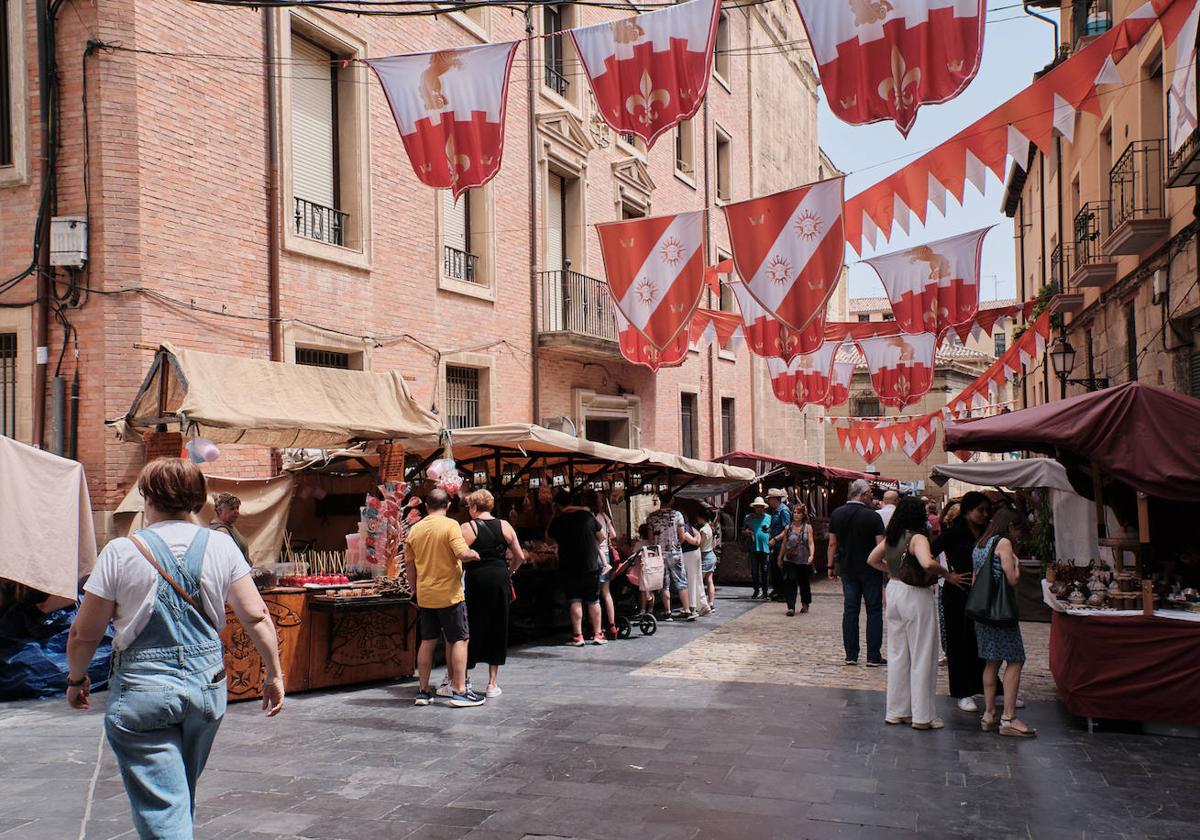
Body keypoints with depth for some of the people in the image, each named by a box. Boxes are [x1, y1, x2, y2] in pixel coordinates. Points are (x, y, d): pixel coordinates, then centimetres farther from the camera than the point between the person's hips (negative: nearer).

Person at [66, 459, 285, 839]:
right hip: (208, 684, 4)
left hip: (141, 689, -4)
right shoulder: (221, 546, -1)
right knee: (184, 794, 25)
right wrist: (274, 674, 7)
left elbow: (85, 633, -3)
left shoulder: (121, 552, -8)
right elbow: (256, 616, -3)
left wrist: (76, 679, 14)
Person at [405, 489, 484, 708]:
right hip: (449, 593, -5)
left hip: (425, 595, 5)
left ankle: (423, 691, 15)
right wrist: (474, 554, -2)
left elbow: (409, 562, 11)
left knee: (427, 642, 12)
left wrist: (416, 588, 21)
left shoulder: (415, 529, 5)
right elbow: (462, 553, -23)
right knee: (459, 640, 2)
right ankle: (460, 691, 0)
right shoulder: (450, 525, -11)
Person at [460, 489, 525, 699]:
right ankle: (492, 684, 14)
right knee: (497, 629, 11)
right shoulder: (504, 526, 6)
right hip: (500, 580, 3)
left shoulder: (467, 528, -4)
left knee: (470, 629, 6)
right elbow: (520, 556, 8)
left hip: (476, 580, -3)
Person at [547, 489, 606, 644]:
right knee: (593, 601, 11)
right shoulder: (587, 515, -1)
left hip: (569, 568, -2)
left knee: (575, 601, 3)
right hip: (591, 566, 2)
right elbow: (600, 536, 10)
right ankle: (597, 634, 14)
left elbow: (548, 537, 10)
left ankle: (578, 636, 2)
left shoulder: (558, 521, -8)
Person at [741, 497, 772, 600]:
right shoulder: (748, 517, 9)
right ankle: (756, 590, 11)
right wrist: (746, 532, -8)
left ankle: (765, 591, 8)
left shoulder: (768, 518, 6)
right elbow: (742, 532, 14)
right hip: (753, 548, 1)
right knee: (754, 571, 3)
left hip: (765, 548, -1)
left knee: (764, 570, 1)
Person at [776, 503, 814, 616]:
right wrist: (780, 558, 16)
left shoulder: (808, 527, 3)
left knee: (804, 583, 12)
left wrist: (811, 555, -19)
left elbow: (811, 543, -4)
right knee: (790, 582, -12)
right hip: (789, 560, 0)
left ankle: (805, 604, 32)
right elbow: (784, 544, 13)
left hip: (804, 560, 0)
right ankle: (791, 607, -13)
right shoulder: (788, 528, 6)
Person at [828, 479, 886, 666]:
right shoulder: (872, 516, -12)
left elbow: (833, 543, 5)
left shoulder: (837, 514, 1)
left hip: (848, 569, 4)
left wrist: (831, 566, 12)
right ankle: (873, 656, 3)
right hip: (870, 570, -4)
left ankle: (851, 655, 8)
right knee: (874, 611, 4)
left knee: (850, 610, 8)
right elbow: (881, 546, -14)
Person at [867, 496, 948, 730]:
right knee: (921, 657, 3)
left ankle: (897, 711, 21)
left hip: (894, 591, 7)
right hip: (916, 596, -7)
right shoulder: (917, 538, -17)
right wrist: (943, 571, -16)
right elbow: (927, 563, -35)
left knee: (896, 654, 14)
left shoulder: (891, 538, 5)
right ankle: (922, 715, 9)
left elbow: (872, 560, 17)